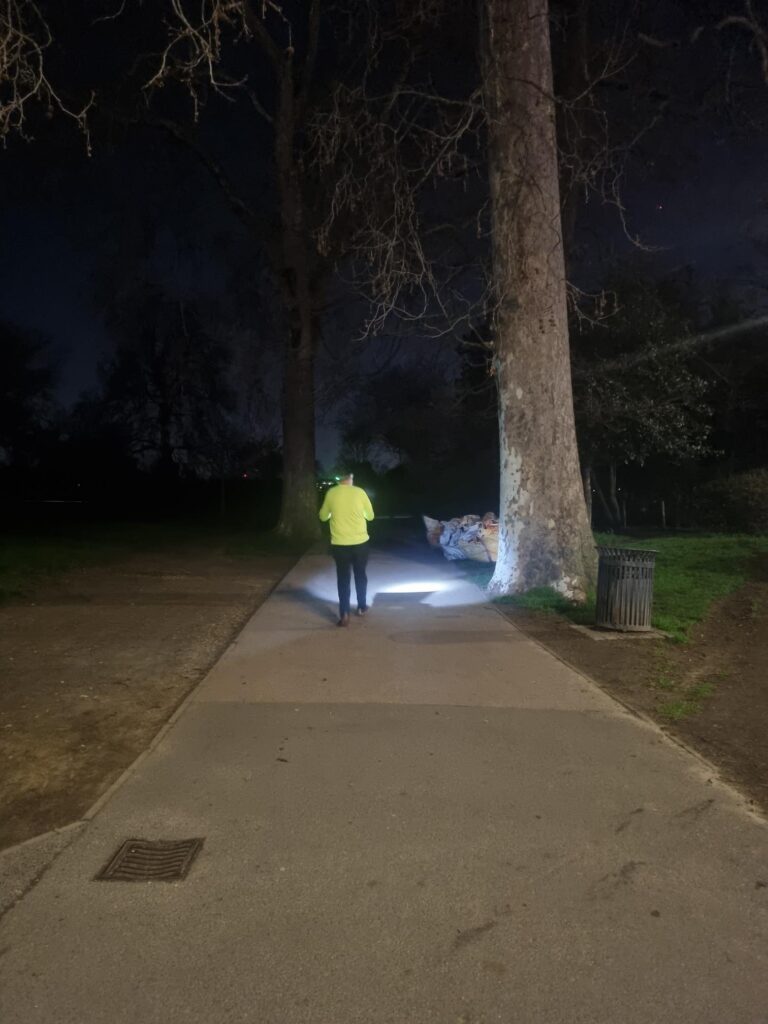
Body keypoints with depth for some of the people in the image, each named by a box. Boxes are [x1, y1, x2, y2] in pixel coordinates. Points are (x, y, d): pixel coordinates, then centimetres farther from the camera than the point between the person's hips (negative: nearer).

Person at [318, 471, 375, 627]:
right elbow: (370, 516, 5)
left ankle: (344, 615, -1)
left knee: (343, 577, 6)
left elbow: (323, 517, 9)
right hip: (360, 542, 1)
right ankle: (362, 607, 31)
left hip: (339, 543, 0)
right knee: (360, 574, 18)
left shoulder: (331, 493, -3)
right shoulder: (359, 492, -4)